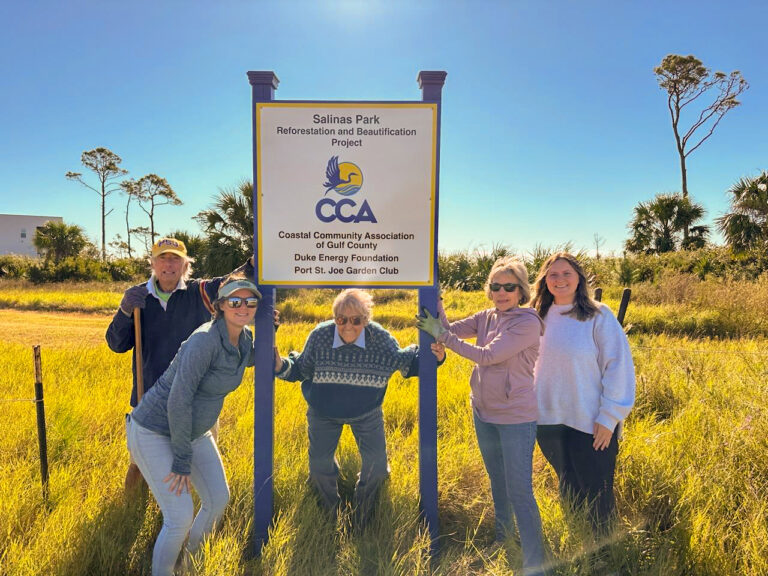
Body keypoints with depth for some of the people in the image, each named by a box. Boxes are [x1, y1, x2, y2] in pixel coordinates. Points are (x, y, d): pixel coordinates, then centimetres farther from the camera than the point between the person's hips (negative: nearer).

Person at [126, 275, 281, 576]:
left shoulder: (245, 339, -4)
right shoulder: (205, 339, -29)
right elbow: (178, 401, -28)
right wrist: (182, 460, -21)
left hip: (193, 430, 8)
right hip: (154, 431, -8)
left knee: (218, 500, 13)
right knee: (181, 517, -10)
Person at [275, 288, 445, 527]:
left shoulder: (380, 338, -21)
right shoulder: (319, 336, -21)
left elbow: (404, 361, -7)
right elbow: (301, 368, -7)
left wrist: (433, 358, -23)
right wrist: (281, 366, -27)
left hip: (367, 412, 0)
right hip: (323, 413, 0)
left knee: (376, 463, 3)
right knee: (320, 463, 8)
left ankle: (363, 507, 34)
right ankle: (329, 512, 38)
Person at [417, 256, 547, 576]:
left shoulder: (528, 322, -18)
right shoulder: (487, 317, 2)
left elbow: (487, 355, -24)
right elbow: (451, 329, -6)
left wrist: (442, 335, -22)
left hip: (516, 418, -7)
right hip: (483, 413, 7)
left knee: (520, 492, -3)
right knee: (497, 482, 24)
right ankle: (501, 538, 44)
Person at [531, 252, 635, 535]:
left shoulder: (598, 316, -10)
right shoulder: (540, 318, 4)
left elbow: (619, 367, -10)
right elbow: (529, 364, 13)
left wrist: (609, 418, -13)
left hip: (590, 424, -4)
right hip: (548, 420, 4)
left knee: (596, 494, 8)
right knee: (568, 490, 21)